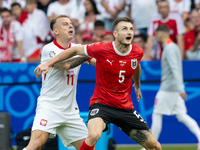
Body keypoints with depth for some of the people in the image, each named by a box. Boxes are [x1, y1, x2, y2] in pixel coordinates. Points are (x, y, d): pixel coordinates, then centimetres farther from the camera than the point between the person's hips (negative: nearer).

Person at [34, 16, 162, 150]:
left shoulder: (138, 52, -3)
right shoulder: (101, 49, -16)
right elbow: (76, 50, -1)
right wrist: (48, 63, -1)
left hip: (126, 108, 5)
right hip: (101, 103, -4)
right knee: (94, 135, -36)